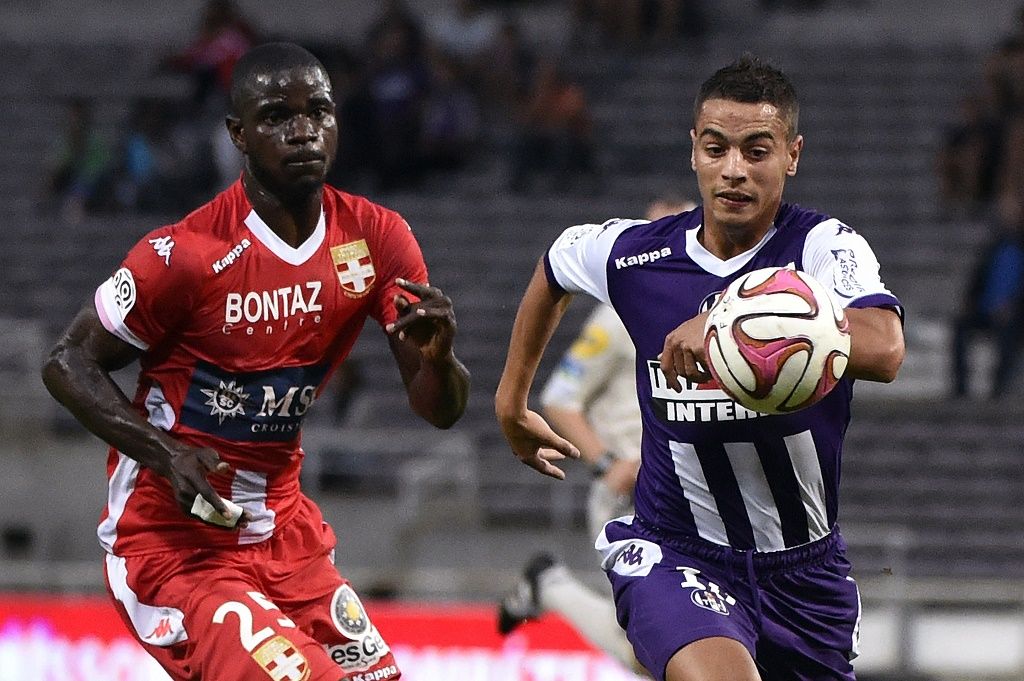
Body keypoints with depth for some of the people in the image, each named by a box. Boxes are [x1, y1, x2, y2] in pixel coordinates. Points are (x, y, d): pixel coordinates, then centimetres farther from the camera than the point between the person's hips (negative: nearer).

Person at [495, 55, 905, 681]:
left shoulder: (825, 246, -13)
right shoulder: (630, 255, -4)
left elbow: (883, 350, -35)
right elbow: (553, 271, 22)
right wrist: (512, 404, 29)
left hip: (807, 572, 1)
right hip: (676, 554, -1)